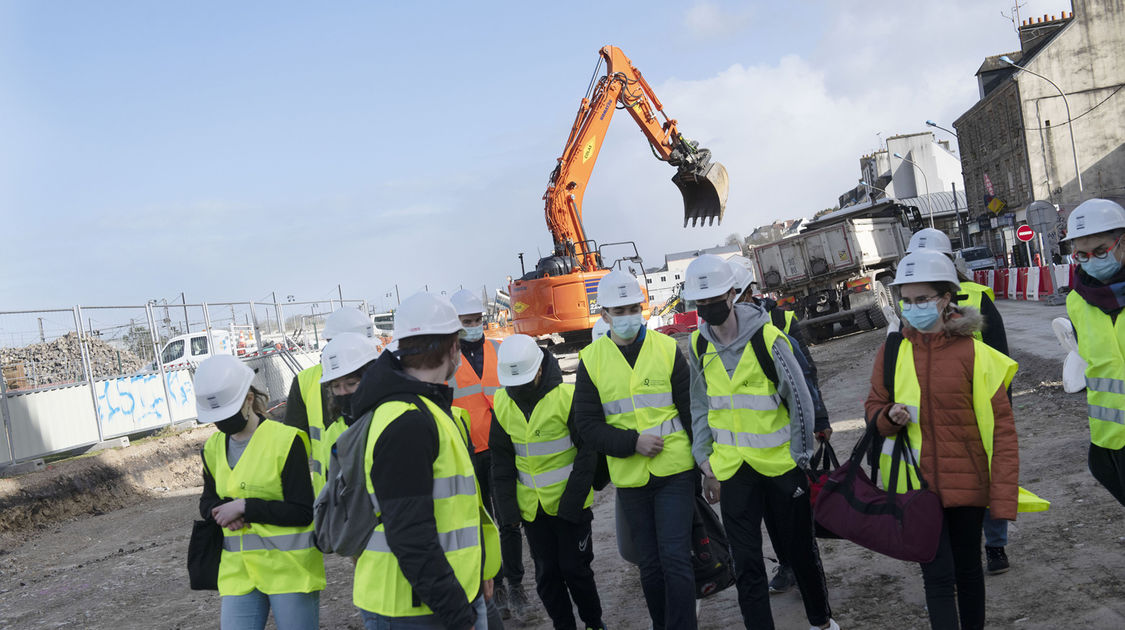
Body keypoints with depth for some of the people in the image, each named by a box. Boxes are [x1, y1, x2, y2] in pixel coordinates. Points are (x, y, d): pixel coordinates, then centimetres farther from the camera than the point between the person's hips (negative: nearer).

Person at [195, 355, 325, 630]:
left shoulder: (286, 440, -13)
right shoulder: (214, 447, 7)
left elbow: (303, 512, -13)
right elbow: (207, 501, 19)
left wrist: (246, 507, -17)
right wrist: (223, 511, -4)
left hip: (289, 567, -5)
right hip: (239, 571, 5)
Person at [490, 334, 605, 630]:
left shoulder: (568, 397, -15)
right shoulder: (503, 403, -1)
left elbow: (587, 452, -11)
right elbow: (501, 460, 7)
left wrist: (572, 502, -14)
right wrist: (508, 506, 1)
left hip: (570, 505, -4)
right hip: (531, 507, 4)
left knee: (575, 569, 6)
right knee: (546, 575, 11)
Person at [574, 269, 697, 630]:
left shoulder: (667, 349, -2)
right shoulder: (591, 359, -2)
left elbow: (691, 411, 3)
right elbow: (587, 424, -3)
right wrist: (632, 442, -17)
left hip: (675, 471, -1)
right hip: (629, 478, 1)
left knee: (675, 559, -5)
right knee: (650, 563, 14)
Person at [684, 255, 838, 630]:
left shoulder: (767, 337, -14)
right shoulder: (699, 345, 0)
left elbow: (800, 400, -8)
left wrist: (799, 458, -6)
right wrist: (706, 463, 5)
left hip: (780, 463, -3)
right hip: (732, 468, 3)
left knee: (799, 548, 13)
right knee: (746, 562, 4)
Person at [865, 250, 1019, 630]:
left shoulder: (974, 353, -9)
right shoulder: (892, 351, -1)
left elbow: (1001, 428, -7)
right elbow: (874, 407, 11)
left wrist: (1003, 497, -11)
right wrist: (889, 416, -14)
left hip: (965, 480, 0)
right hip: (917, 482, 1)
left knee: (967, 567, 16)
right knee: (938, 575, -1)